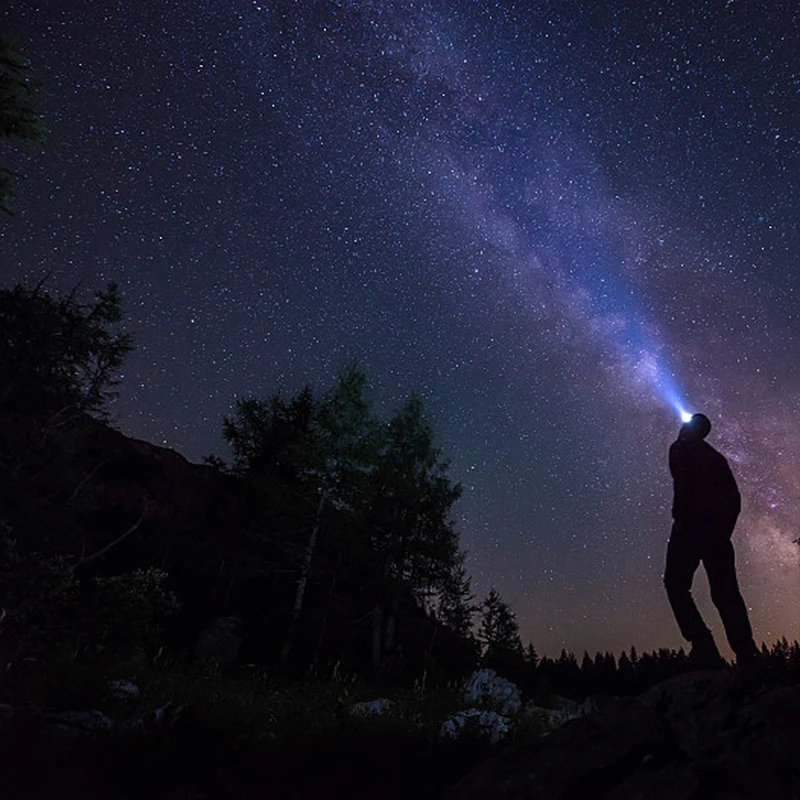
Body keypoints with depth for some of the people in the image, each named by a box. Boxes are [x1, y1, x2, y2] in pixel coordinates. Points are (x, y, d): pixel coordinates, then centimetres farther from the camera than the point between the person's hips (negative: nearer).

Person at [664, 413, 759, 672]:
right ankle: (747, 655, -1)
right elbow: (734, 496, 17)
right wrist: (724, 529, 15)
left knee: (676, 583, -3)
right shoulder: (716, 457, 25)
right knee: (725, 591, 8)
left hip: (692, 523, -7)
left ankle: (703, 647, -15)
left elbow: (682, 484, -13)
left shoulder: (681, 448, 5)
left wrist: (680, 517, -14)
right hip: (718, 529, 7)